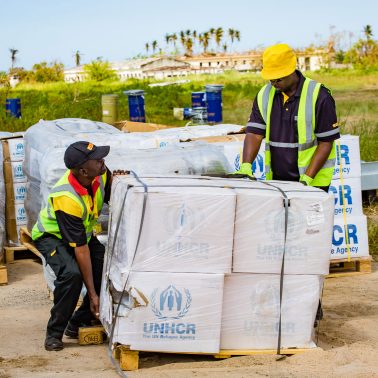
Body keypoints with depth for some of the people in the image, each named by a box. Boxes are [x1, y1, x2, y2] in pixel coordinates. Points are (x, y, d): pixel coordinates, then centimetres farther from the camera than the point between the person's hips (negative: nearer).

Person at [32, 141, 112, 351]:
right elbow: (80, 249, -36)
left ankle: (78, 323, 6)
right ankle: (54, 333, -13)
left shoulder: (101, 174, -21)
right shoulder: (66, 199, -39)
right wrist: (92, 294, -32)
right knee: (72, 274, -32)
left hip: (83, 232, 7)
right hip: (52, 236, -7)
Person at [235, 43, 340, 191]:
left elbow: (326, 143, -8)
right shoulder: (265, 95, 5)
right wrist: (246, 166, -18)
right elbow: (254, 133, -1)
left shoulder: (319, 96, -9)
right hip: (275, 180, 4)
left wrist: (307, 178, -16)